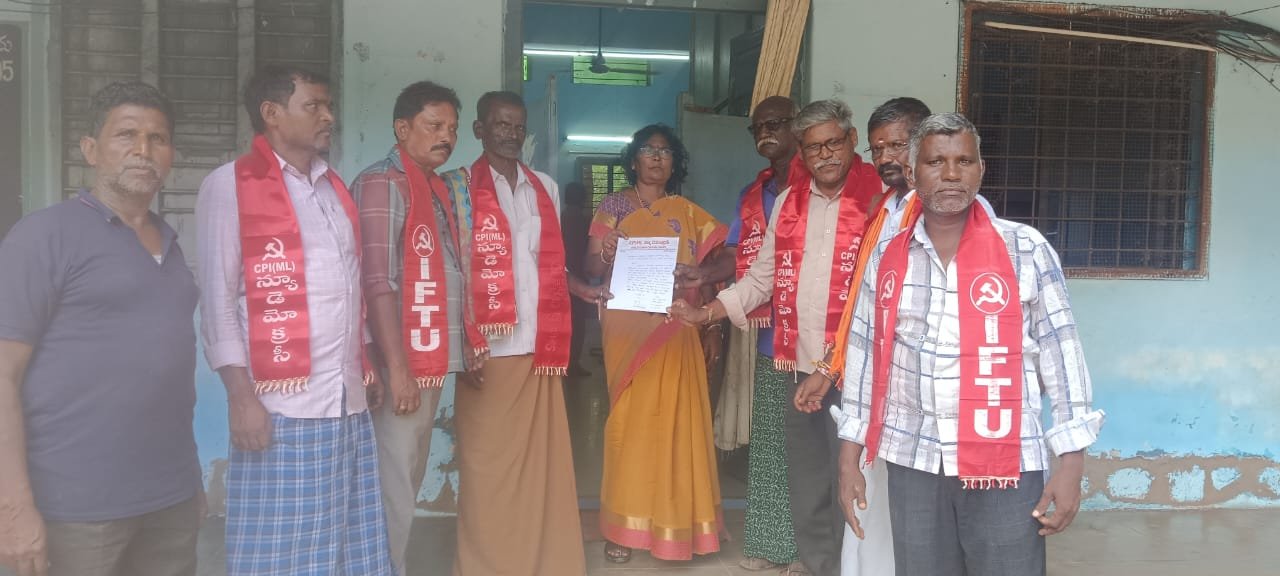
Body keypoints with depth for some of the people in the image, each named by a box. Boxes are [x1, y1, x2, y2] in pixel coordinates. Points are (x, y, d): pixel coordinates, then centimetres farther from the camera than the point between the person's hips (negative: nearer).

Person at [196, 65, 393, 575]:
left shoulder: (334, 187, 17)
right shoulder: (230, 185, -3)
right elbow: (217, 298, -7)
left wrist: (367, 371, 15)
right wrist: (241, 395, -13)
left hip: (348, 402, 6)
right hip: (280, 404, -6)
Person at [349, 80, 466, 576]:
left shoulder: (439, 189, 16)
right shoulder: (382, 183, -10)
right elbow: (377, 283, -17)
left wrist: (460, 352, 12)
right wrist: (398, 368, -20)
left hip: (433, 361, 9)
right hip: (403, 364, -9)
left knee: (409, 483, 16)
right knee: (393, 490, -3)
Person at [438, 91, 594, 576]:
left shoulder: (546, 188, 15)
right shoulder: (458, 187, 0)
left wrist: (581, 289, 4)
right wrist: (465, 344, -13)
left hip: (540, 350, 4)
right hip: (489, 352, -4)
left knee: (543, 463, 7)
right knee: (487, 466, 3)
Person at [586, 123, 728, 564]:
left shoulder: (689, 213, 12)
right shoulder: (613, 206, 5)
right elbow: (592, 269, 2)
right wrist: (605, 254, -21)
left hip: (675, 331, 2)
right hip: (628, 329, -2)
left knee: (674, 420, 0)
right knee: (630, 421, -4)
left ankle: (672, 522, 12)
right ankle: (623, 525, 5)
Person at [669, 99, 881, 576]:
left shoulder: (878, 199, -7)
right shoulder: (788, 201, 10)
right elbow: (761, 278, 15)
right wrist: (705, 314, 6)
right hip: (799, 366, 5)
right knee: (805, 485, 16)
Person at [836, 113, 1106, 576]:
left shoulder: (1026, 249, -4)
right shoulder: (886, 257, 4)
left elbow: (1060, 351, -3)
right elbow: (863, 353, 8)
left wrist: (1070, 463, -5)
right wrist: (849, 458, 8)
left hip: (1005, 462, -2)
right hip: (912, 460, 3)